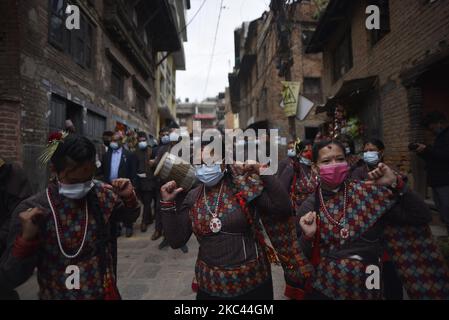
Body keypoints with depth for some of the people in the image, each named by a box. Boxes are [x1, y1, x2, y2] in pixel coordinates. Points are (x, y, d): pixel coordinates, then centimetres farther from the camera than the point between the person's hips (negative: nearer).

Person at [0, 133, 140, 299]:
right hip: (56, 295, -3)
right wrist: (26, 238, -32)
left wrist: (129, 197, -14)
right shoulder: (30, 211, -18)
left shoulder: (102, 194, -10)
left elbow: (131, 216, 6)